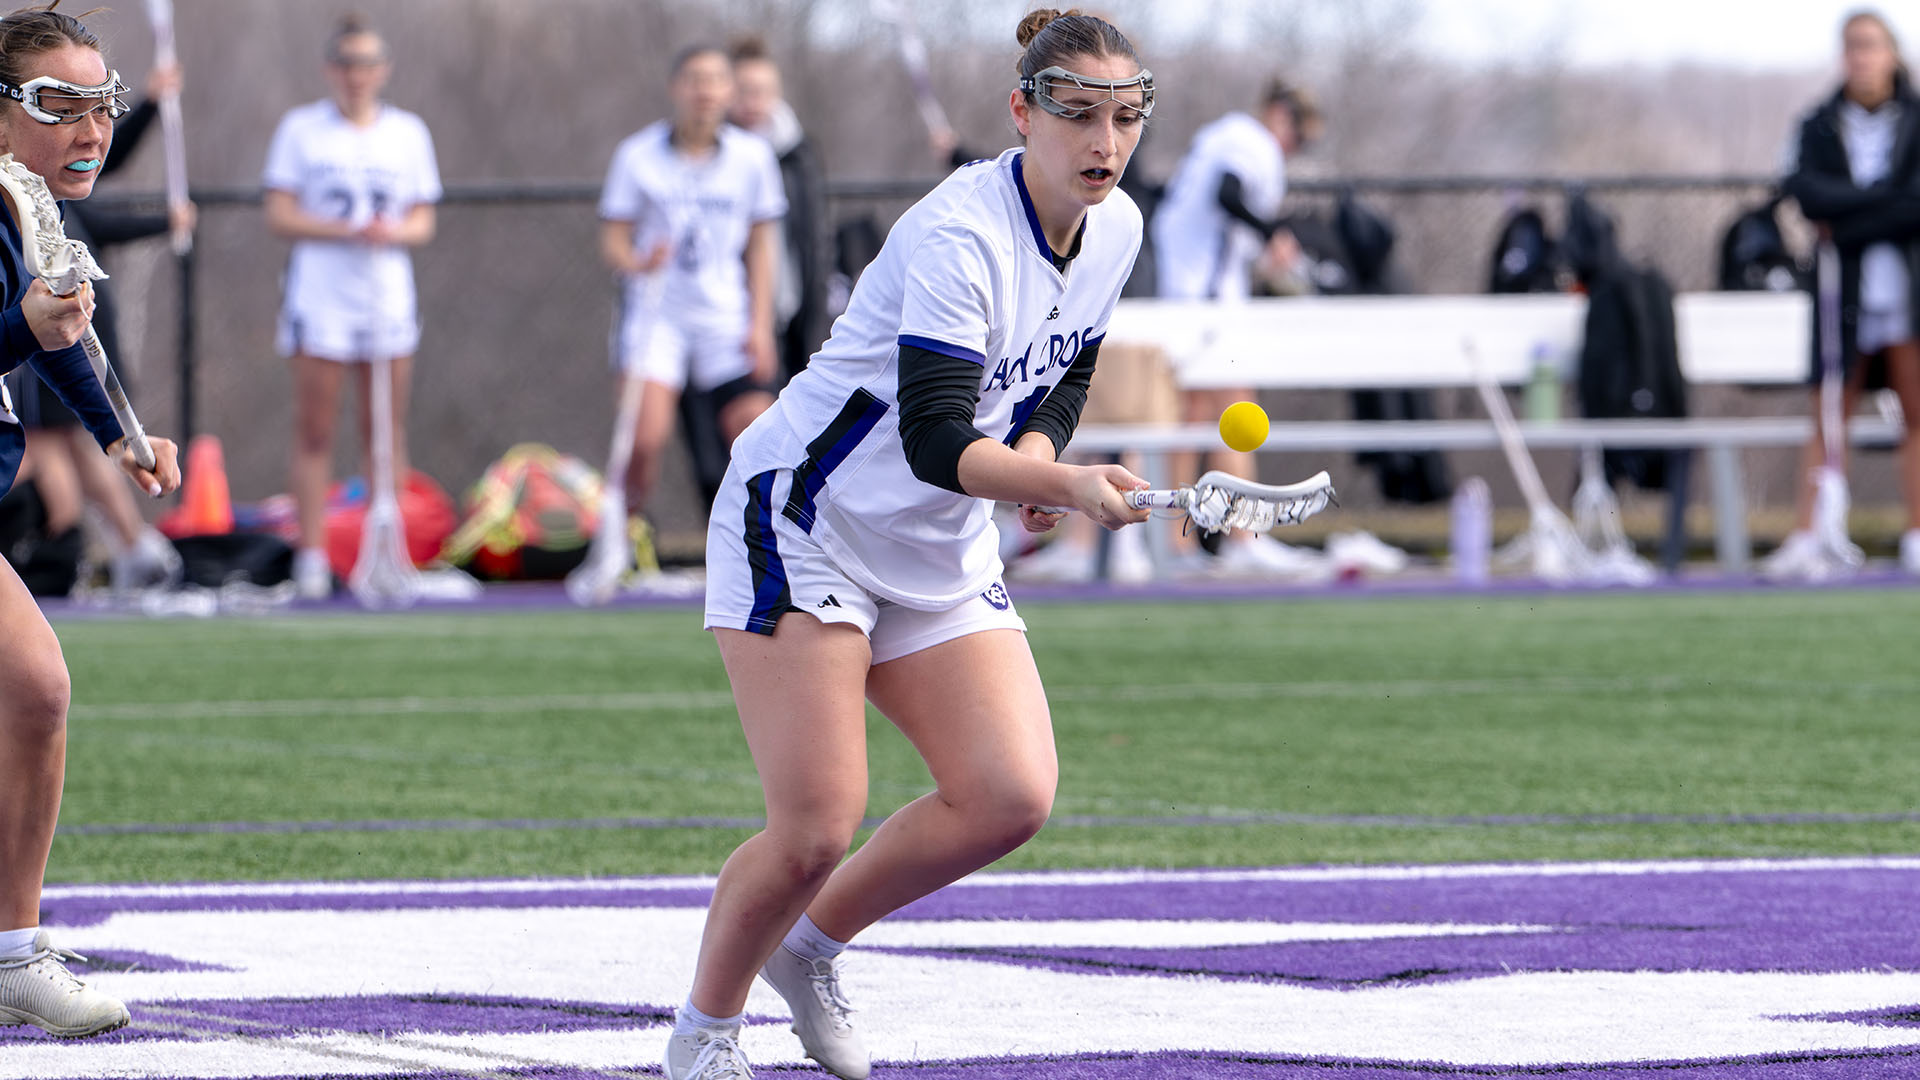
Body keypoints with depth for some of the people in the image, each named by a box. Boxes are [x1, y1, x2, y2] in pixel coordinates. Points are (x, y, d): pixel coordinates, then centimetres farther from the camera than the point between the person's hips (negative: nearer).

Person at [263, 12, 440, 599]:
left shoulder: (408, 132, 10)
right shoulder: (301, 128, 2)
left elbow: (422, 221, 10)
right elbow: (279, 214, -4)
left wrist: (394, 232, -13)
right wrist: (347, 231, -17)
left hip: (387, 299, 2)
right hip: (318, 299, -2)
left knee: (387, 432, 1)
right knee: (314, 433, -4)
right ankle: (311, 557, -2)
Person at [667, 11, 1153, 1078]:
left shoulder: (1116, 229, -2)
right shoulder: (958, 233, -27)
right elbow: (935, 439, -36)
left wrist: (1040, 453, -5)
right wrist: (1069, 487, -51)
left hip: (941, 552, 8)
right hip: (804, 524, -8)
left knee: (1012, 797, -10)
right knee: (817, 828, -14)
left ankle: (813, 944, 15)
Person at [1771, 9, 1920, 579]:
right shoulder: (1820, 126, 8)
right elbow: (1807, 193, -8)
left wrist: (1847, 221, -12)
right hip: (1846, 291, 1)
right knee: (1829, 418, -3)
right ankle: (1806, 540, -6)